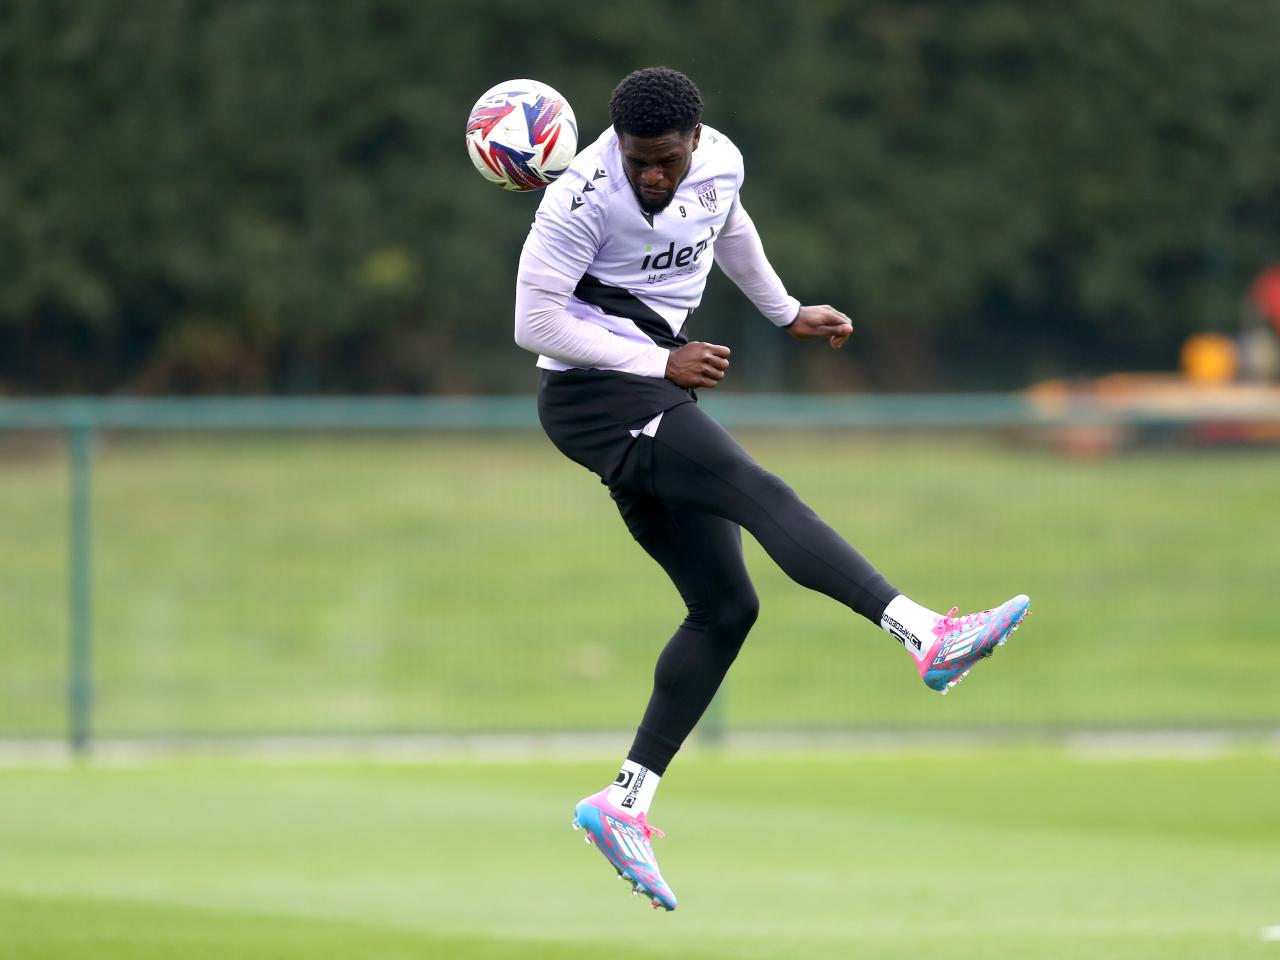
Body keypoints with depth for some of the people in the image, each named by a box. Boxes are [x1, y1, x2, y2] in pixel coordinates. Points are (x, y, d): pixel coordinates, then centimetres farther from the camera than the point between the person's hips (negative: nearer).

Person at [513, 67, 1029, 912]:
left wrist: (787, 313, 32)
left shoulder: (720, 164, 3)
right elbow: (536, 321, -16)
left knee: (726, 606, 2)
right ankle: (927, 637, -42)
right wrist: (662, 365, -16)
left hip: (653, 398, 8)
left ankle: (625, 804, 2)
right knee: (760, 493, -26)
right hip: (594, 394, -8)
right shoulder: (583, 199, -18)